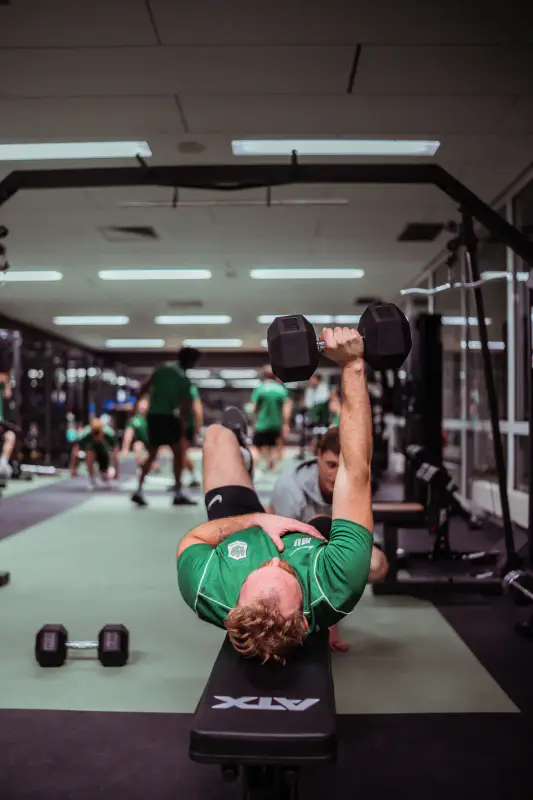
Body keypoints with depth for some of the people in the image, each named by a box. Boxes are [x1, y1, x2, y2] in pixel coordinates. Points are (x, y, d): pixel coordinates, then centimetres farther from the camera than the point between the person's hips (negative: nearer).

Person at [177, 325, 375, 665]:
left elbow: (191, 538, -21)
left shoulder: (207, 594, -46)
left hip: (241, 534, 1)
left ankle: (243, 449, 49)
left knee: (218, 434, 11)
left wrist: (256, 518, -33)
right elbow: (357, 473, -44)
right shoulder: (334, 589, -48)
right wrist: (353, 364, -43)